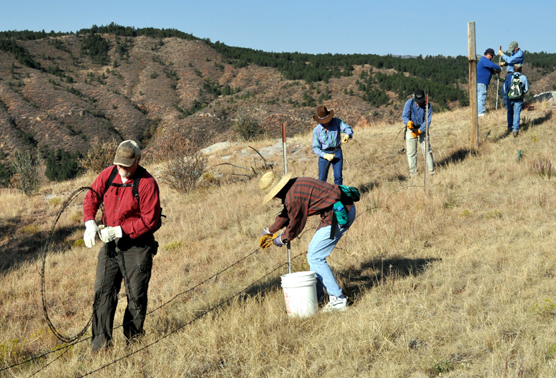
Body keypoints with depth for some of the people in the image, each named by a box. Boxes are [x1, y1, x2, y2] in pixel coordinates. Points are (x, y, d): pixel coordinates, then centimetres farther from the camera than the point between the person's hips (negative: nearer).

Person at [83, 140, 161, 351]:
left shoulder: (147, 183, -15)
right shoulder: (108, 175, 1)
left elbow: (149, 220, -16)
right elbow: (91, 199, 7)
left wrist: (119, 231, -21)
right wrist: (90, 223, -12)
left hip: (137, 245, -4)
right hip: (110, 243, 5)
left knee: (136, 294, 5)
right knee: (103, 291, 0)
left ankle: (133, 340, 21)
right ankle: (101, 340, 5)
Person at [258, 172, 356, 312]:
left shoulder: (293, 199, -19)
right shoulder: (293, 186, 12)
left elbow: (295, 226, -5)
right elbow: (286, 213, 28)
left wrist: (280, 240, 13)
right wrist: (269, 232, 36)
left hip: (339, 215, -11)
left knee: (315, 257, -6)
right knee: (314, 252, 18)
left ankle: (338, 299, -4)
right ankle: (316, 296, 29)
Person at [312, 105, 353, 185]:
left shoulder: (337, 122, -8)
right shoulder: (316, 131, -9)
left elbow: (349, 129, -14)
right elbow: (315, 148, -7)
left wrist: (347, 136, -38)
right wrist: (325, 155, -23)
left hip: (337, 152, 1)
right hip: (324, 154, 0)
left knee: (338, 177, -2)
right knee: (322, 179, 3)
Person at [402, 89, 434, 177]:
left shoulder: (428, 106, -13)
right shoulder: (409, 103, -12)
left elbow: (428, 121, -13)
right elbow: (404, 116, -12)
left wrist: (419, 131, -23)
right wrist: (408, 122, -36)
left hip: (422, 129, 0)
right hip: (411, 129, 1)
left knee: (427, 149, -6)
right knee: (411, 152, -1)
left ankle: (432, 170, 3)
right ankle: (413, 172, 8)